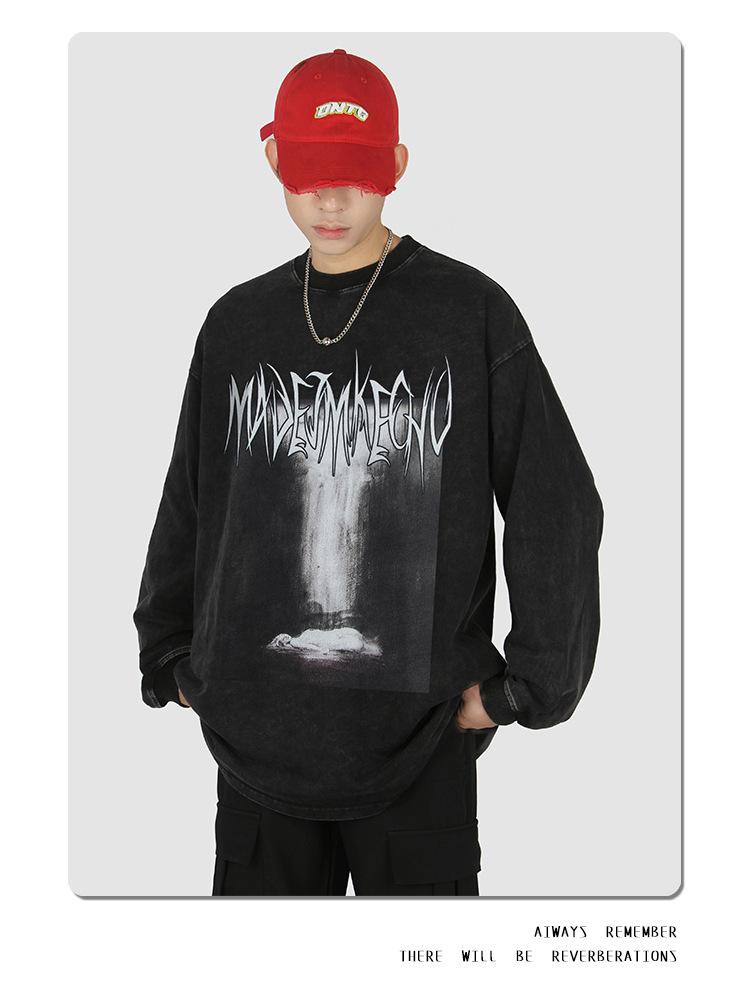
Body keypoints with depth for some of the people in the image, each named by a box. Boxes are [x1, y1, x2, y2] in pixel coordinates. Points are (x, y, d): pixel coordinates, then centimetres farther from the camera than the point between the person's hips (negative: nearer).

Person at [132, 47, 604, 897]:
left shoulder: (471, 316, -4)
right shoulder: (238, 324, 8)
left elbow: (557, 509, -3)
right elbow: (187, 508, 15)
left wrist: (524, 685, -5)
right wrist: (171, 659, 11)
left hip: (418, 737, -3)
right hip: (254, 728, 3)